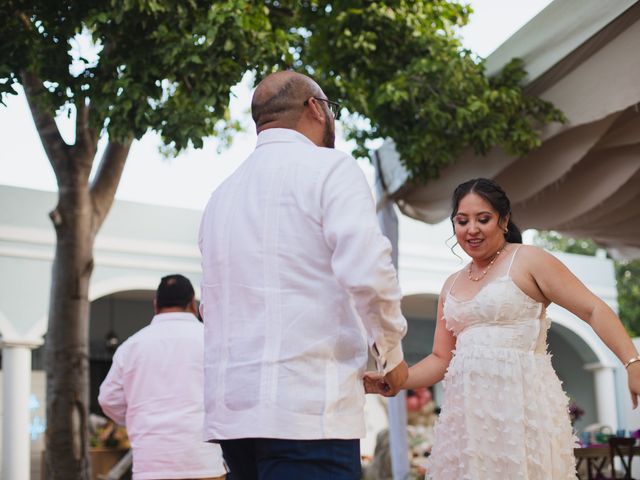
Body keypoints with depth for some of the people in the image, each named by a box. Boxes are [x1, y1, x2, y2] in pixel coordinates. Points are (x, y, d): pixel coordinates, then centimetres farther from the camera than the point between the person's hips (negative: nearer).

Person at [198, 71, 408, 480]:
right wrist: (391, 356, 0)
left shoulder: (222, 195, 18)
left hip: (232, 408, 7)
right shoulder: (330, 168, -3)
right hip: (308, 409, -7)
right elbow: (366, 273, -16)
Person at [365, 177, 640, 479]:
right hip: (468, 410, 5)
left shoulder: (528, 261, 0)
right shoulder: (452, 286, 17)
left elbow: (594, 310, -5)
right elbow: (441, 359, 17)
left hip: (521, 403, -5)